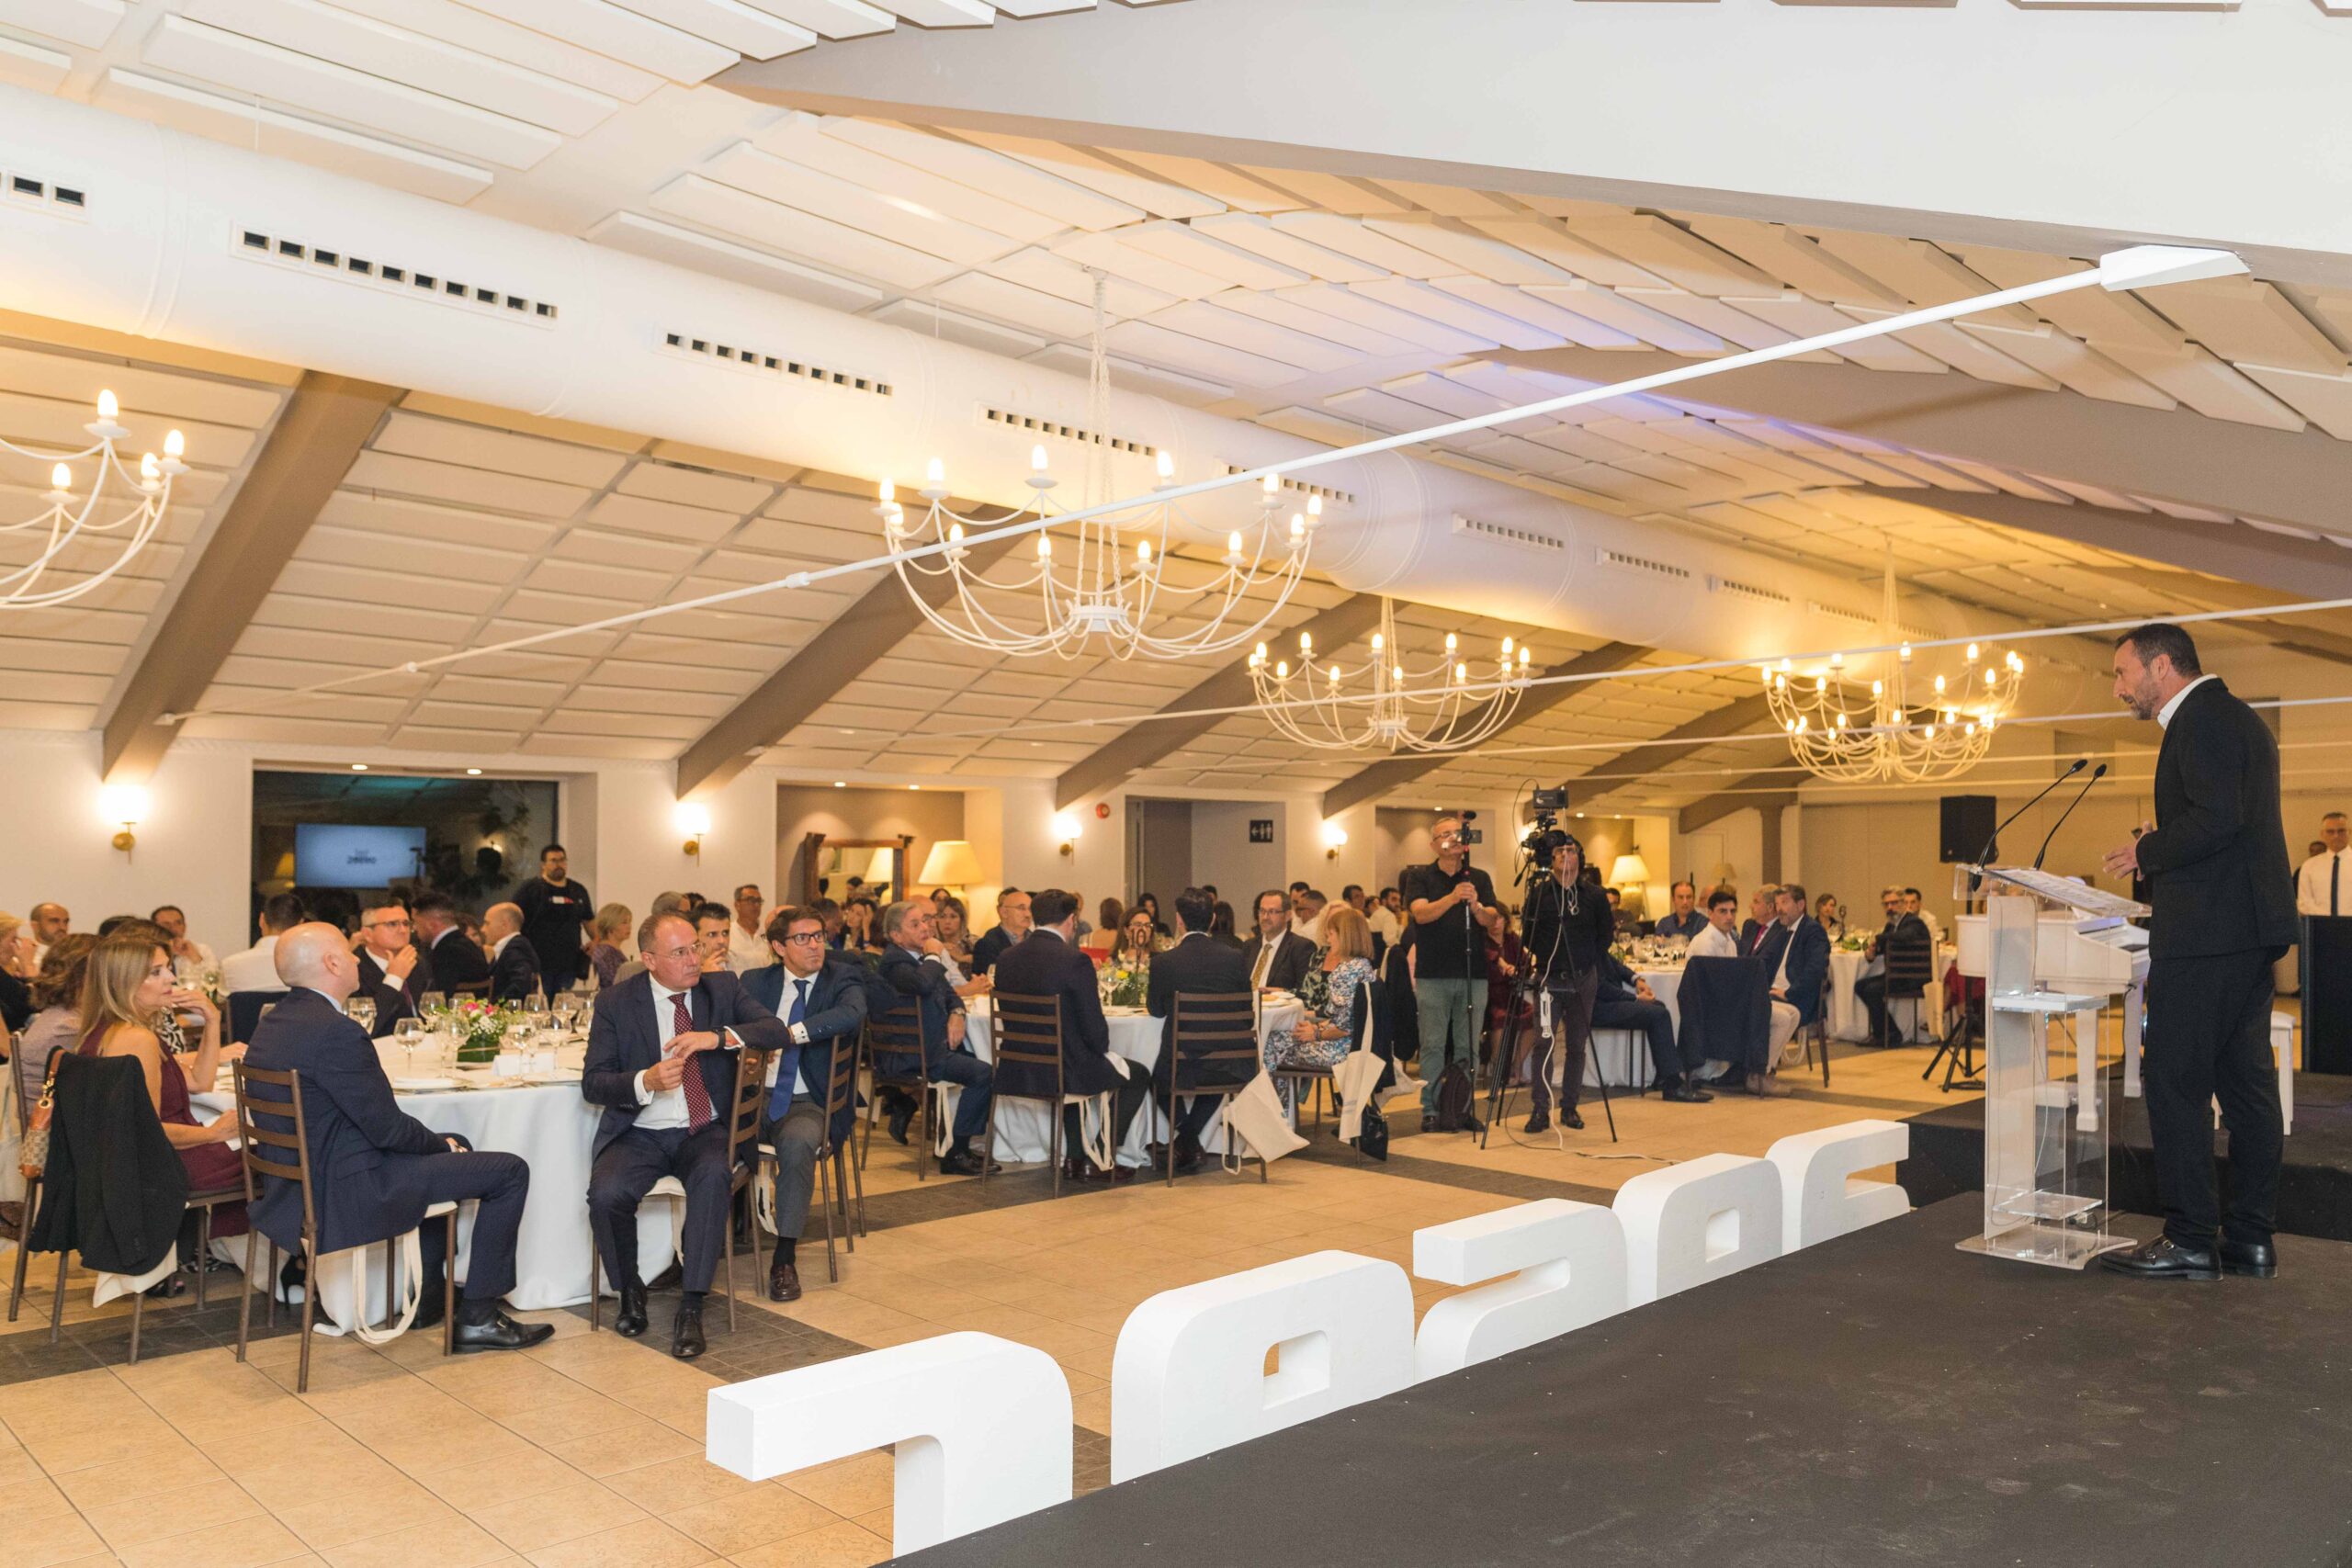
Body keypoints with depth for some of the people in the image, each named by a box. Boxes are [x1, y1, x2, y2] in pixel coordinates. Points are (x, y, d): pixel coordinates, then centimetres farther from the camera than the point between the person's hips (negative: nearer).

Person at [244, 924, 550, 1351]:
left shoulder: (271, 1026, 8)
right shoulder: (336, 1032, -24)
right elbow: (388, 1128, -20)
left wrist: (441, 1141, 10)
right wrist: (441, 1142, 1)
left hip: (299, 1184, 11)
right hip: (345, 1195, -11)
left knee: (451, 1146, 29)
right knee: (509, 1171, -4)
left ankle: (427, 1299, 33)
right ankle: (477, 1318, 5)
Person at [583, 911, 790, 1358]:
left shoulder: (722, 986, 3)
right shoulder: (617, 1003, -1)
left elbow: (777, 1032, -8)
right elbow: (592, 1083, -4)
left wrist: (718, 1036, -25)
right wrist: (646, 1081, -24)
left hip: (705, 1132, 0)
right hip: (639, 1133, 0)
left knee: (714, 1176, -33)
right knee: (606, 1194, -28)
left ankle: (691, 1308, -24)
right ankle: (630, 1292, 2)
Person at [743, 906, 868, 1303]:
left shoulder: (842, 979, 2)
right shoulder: (756, 981, 14)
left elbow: (852, 1014, -20)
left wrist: (790, 1033, -30)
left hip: (808, 1103, -3)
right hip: (756, 1096, 3)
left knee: (797, 1143, -35)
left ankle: (785, 1258, -24)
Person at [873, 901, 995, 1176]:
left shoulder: (921, 957, 18)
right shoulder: (894, 961, -12)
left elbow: (949, 992, 23)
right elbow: (923, 984, -33)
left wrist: (956, 1013, 1)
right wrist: (933, 955, -14)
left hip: (938, 1043, 10)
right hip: (913, 1055, -10)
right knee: (982, 1073, -21)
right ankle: (954, 1155, -14)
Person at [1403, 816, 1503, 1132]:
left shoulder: (1479, 878, 10)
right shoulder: (1419, 877, 4)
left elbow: (1492, 922, 0)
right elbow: (1421, 913, -13)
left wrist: (1476, 905, -20)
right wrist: (1452, 898, -28)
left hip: (1473, 975, 2)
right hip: (1433, 975, -2)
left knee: (1468, 1047, 5)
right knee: (1433, 1046, -1)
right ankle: (1430, 1109, 7)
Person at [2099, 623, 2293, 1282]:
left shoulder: (2201, 719, -12)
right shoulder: (2238, 717, 21)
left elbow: (2216, 820, -23)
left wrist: (2147, 851, -9)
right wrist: (2160, 857, 14)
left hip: (2205, 931, -11)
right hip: (2252, 929, 11)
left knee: (2175, 1083, -5)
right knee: (2245, 1080, 12)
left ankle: (2190, 1239, 1)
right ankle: (2251, 1239, 18)